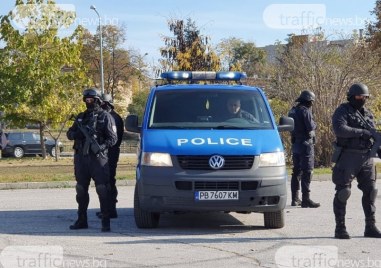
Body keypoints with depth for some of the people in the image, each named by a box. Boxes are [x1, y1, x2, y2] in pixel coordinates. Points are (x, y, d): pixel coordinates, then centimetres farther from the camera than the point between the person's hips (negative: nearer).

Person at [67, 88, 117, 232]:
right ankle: (82, 220, 19)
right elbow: (69, 134, 20)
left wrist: (102, 146, -20)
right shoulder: (81, 117, 18)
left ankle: (106, 222, -9)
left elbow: (113, 138, -3)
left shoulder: (105, 117, 3)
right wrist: (76, 134, -3)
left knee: (103, 190, -10)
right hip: (81, 158, 5)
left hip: (98, 158, -5)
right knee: (81, 190, 10)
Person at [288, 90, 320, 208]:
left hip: (296, 144, 9)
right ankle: (306, 199, -10)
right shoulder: (305, 111, -15)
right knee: (307, 172, -7)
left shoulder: (293, 111, 11)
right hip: (306, 144, -9)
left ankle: (295, 198, 19)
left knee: (297, 172, 15)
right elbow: (311, 127, -19)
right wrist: (314, 123, 1)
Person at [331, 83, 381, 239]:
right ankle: (340, 228, 0)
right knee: (343, 192, -5)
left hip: (366, 157, 6)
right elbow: (340, 129, -23)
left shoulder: (368, 114, 16)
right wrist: (362, 132, -22)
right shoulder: (342, 112, -5)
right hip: (348, 156, -6)